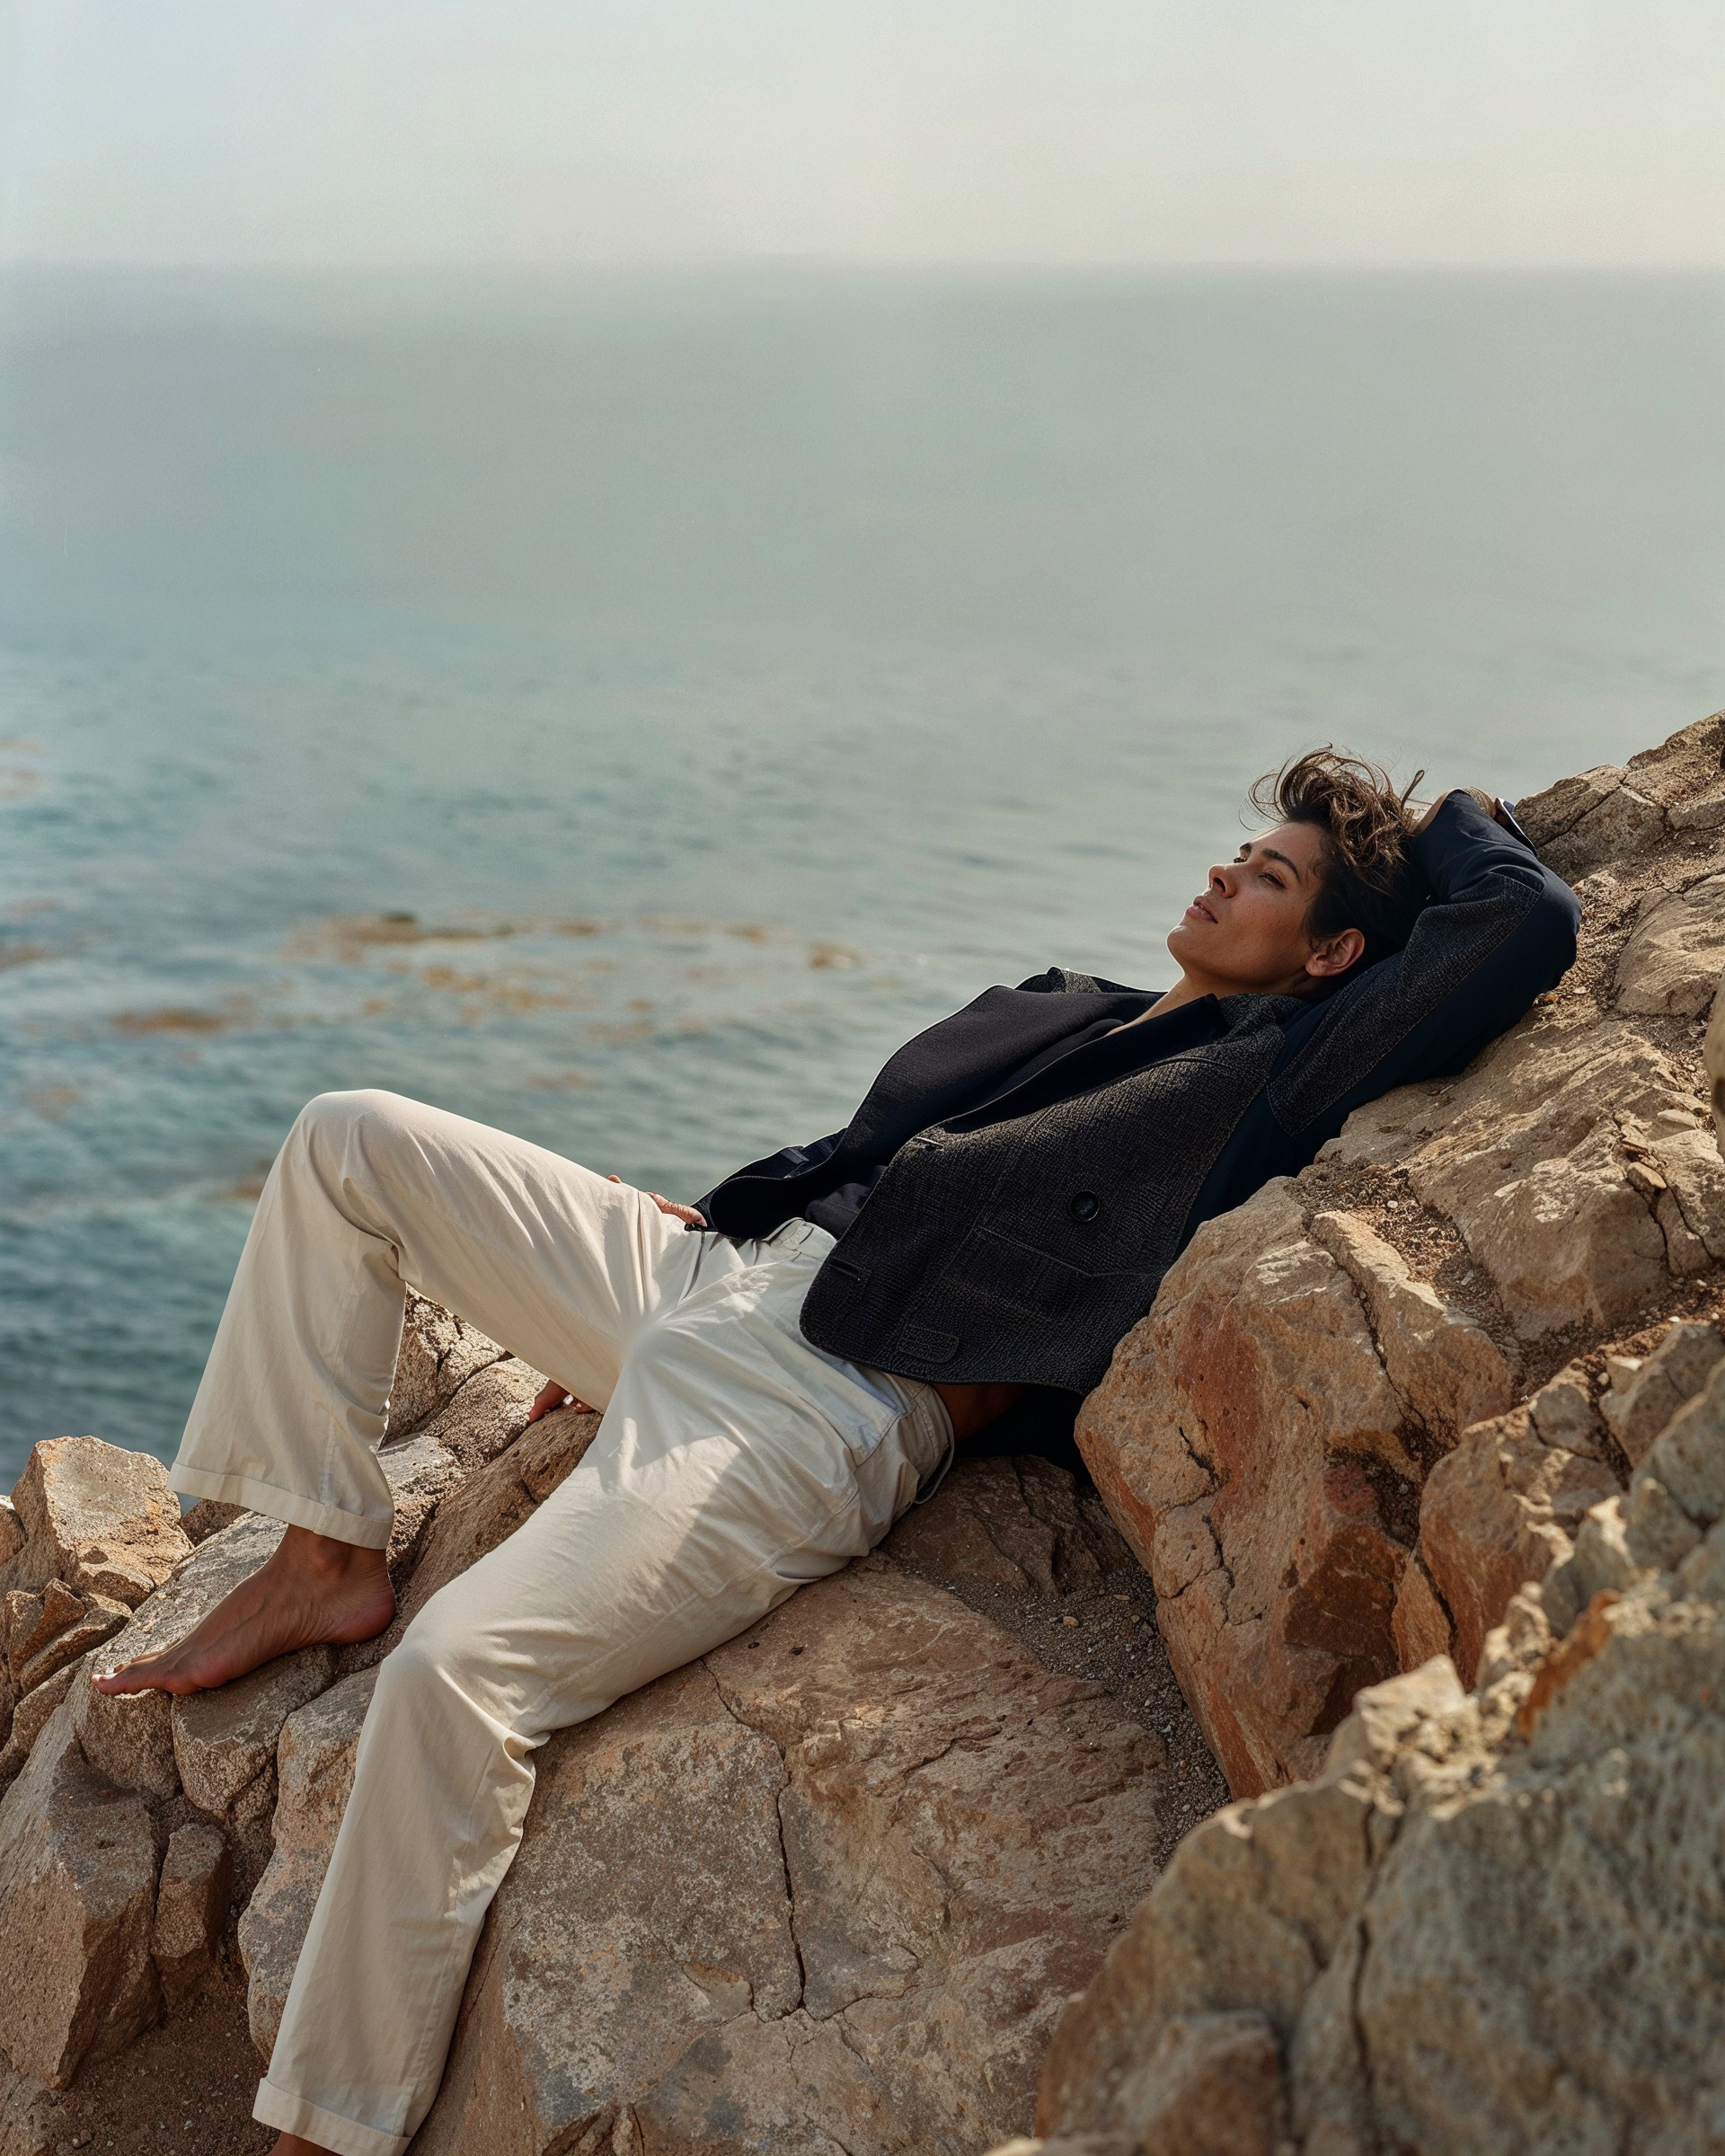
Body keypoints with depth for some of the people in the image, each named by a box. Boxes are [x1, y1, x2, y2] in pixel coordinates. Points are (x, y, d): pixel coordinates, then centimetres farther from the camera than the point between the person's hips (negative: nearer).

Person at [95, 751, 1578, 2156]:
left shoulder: (1271, 1067, -1)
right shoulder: (1061, 1012, 24)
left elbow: (1527, 919, -9)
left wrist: (1442, 821, 12)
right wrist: (673, 1232, 25)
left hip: (823, 1425, -9)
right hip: (705, 1277, 10)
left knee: (456, 1668, -27)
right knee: (347, 1141, 8)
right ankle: (327, 1558, 8)